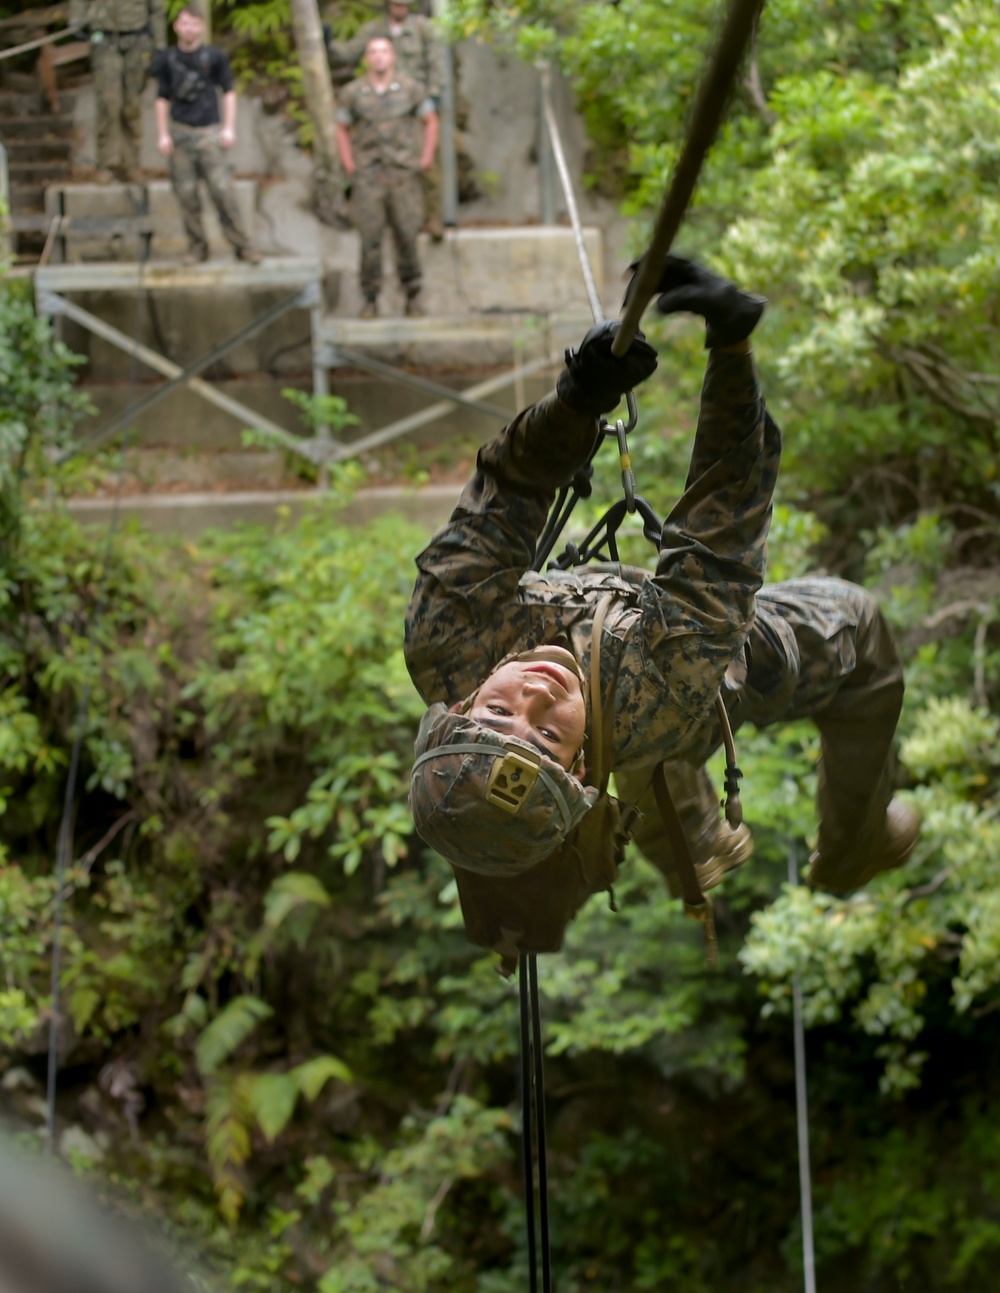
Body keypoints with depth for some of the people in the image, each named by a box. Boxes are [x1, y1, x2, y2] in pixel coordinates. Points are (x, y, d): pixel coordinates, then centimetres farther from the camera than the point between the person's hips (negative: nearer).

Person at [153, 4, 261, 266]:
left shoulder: (214, 57, 2)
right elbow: (162, 99, 11)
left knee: (222, 190, -8)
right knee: (186, 193, 0)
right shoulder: (167, 60, 5)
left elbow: (228, 92, 8)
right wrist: (162, 134, 5)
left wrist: (229, 128, 1)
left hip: (208, 133, -2)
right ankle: (196, 247, 11)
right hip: (179, 133, 2)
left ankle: (242, 245, -1)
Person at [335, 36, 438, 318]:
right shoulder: (353, 93, -1)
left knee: (407, 237, -1)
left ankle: (412, 297, 11)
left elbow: (431, 121, 10)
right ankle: (370, 300, 3)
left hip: (403, 175, 0)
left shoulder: (410, 88, -1)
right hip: (367, 176, 0)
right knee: (370, 239, -4)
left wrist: (425, 160, 2)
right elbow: (342, 130, 11)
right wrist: (349, 167, 1)